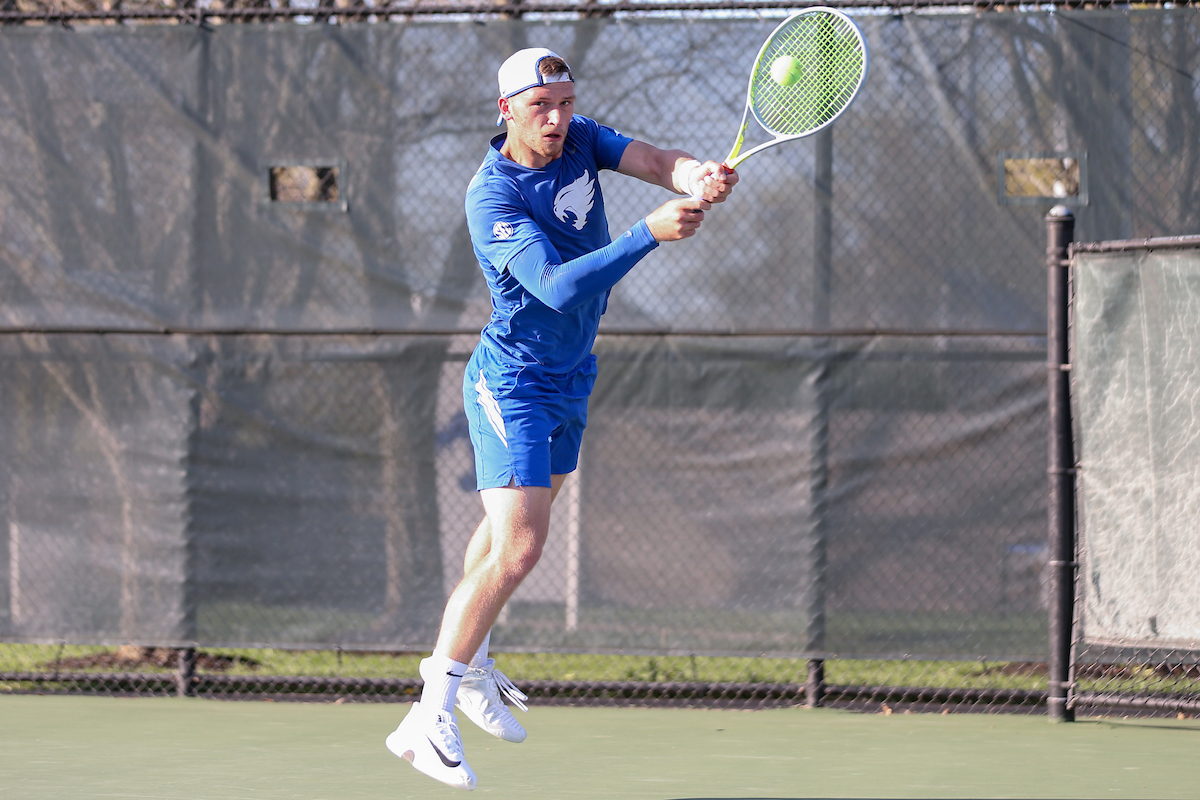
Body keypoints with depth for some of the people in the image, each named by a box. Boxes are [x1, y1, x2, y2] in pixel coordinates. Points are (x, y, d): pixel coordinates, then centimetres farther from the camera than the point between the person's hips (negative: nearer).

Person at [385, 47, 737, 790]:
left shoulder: (581, 140, -3)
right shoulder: (494, 196, -26)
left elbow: (654, 161, -16)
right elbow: (558, 286, -36)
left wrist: (699, 176, -40)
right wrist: (651, 233, -45)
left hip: (570, 380, 9)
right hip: (513, 385, -9)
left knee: (513, 525, 25)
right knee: (516, 551, -20)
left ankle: (467, 664, 45)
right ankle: (431, 716, -16)